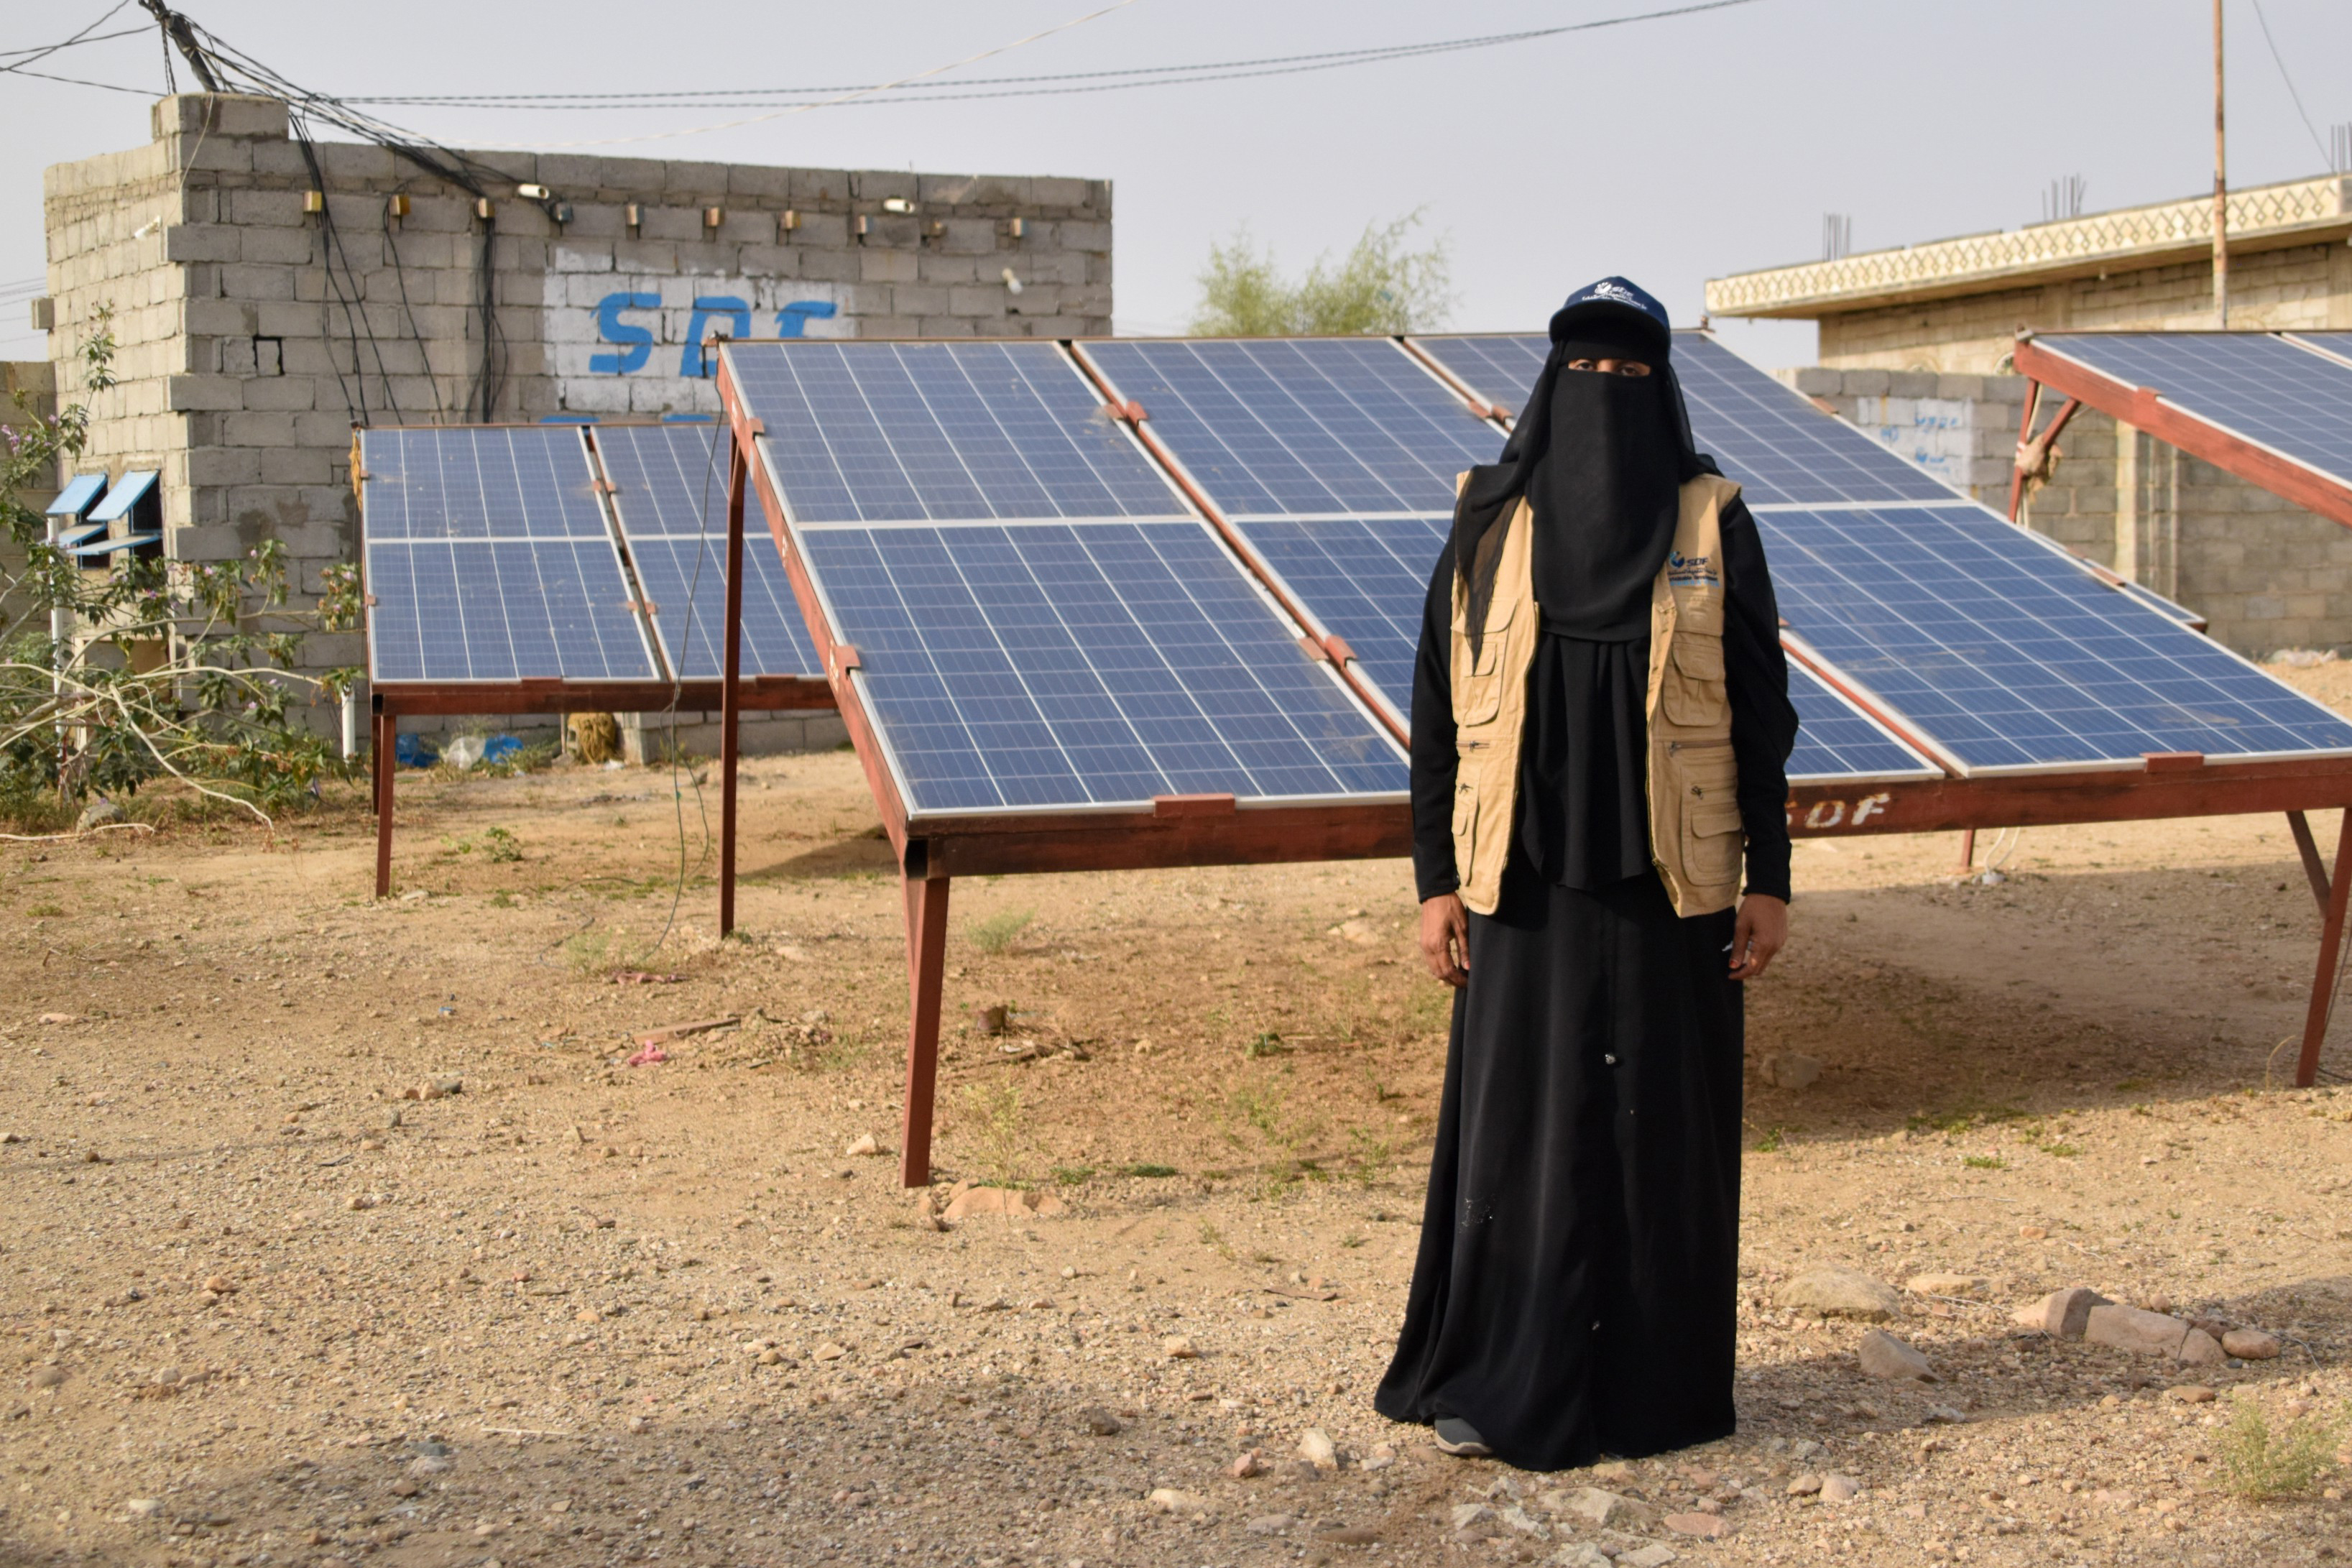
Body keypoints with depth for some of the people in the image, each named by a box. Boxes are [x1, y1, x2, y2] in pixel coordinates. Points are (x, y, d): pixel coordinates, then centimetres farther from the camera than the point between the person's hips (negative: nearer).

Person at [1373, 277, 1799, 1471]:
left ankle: (1657, 1381, 20)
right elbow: (1437, 714, 2)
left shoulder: (1716, 524, 1)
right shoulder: (1489, 527, 2)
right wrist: (1435, 880, -3)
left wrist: (1770, 881, -3)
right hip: (1528, 879, 0)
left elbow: (1763, 711, 2)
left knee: (1663, 1126, 5)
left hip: (1669, 880, 0)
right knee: (1515, 1121, 4)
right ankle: (1501, 1380, 18)